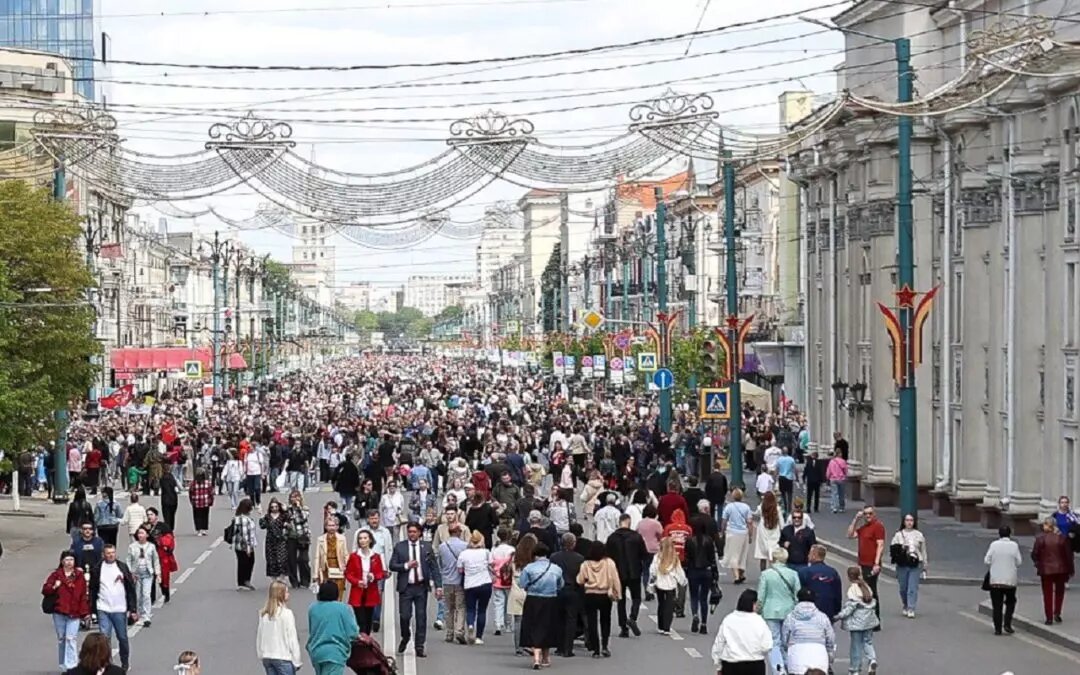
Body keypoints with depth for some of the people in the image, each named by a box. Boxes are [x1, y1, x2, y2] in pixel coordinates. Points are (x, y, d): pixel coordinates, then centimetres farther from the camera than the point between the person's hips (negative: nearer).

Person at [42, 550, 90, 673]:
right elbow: (45, 590, 2)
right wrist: (54, 587, -18)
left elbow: (84, 595, 3)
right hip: (59, 612, 2)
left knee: (71, 638, -13)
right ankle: (63, 666, 22)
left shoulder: (79, 575, 4)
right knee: (61, 639, 11)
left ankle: (71, 666, -15)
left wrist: (85, 611, -1)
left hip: (74, 613, -2)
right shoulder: (56, 574, 4)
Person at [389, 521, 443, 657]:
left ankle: (419, 647, 9)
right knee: (404, 616, -4)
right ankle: (405, 637, 25)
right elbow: (392, 565, 1)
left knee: (421, 617, 1)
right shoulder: (399, 547, 4)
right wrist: (406, 566, -14)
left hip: (421, 587, 1)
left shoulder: (426, 547, 4)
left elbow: (434, 568, 3)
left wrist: (438, 586, -4)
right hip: (405, 587, -1)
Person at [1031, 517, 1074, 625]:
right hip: (1060, 569, 1)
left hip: (1046, 570, -1)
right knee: (1059, 591, 19)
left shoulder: (1041, 538, -11)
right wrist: (1070, 570, 7)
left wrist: (1038, 564, 12)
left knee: (1048, 593, 8)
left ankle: (1049, 617, 7)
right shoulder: (1062, 538, -5)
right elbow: (1068, 555, -2)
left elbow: (1034, 554, -9)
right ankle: (1057, 613, 8)